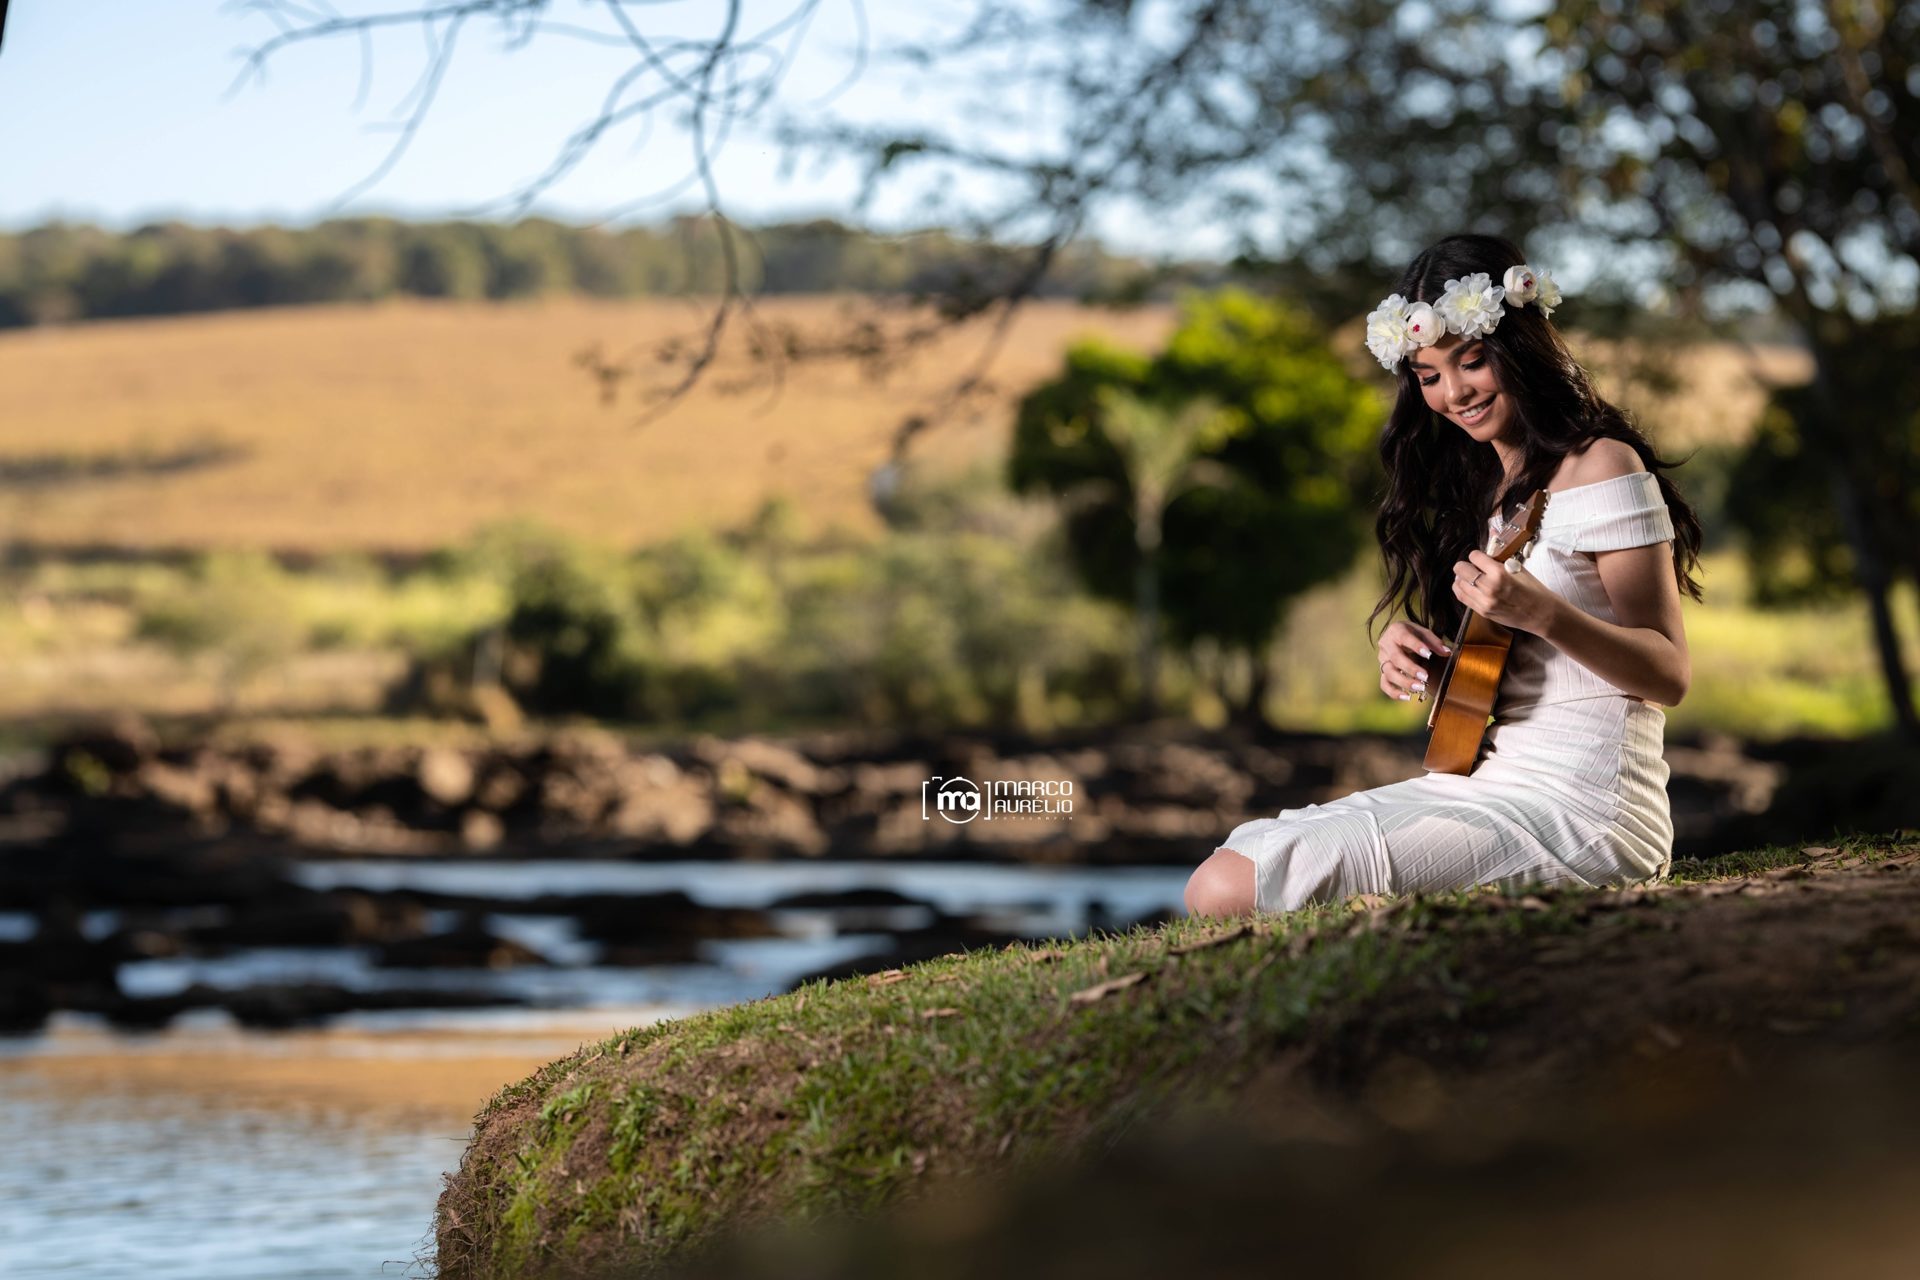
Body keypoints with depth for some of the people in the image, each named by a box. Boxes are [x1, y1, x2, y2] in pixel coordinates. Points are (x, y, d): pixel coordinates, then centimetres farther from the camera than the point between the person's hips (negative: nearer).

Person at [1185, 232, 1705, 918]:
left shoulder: (1601, 467, -7)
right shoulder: (1483, 485, 18)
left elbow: (1670, 677, -12)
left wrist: (1544, 614, -27)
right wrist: (1423, 661, 3)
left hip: (1574, 807, -9)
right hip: (1474, 779, 9)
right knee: (1217, 878, 0)